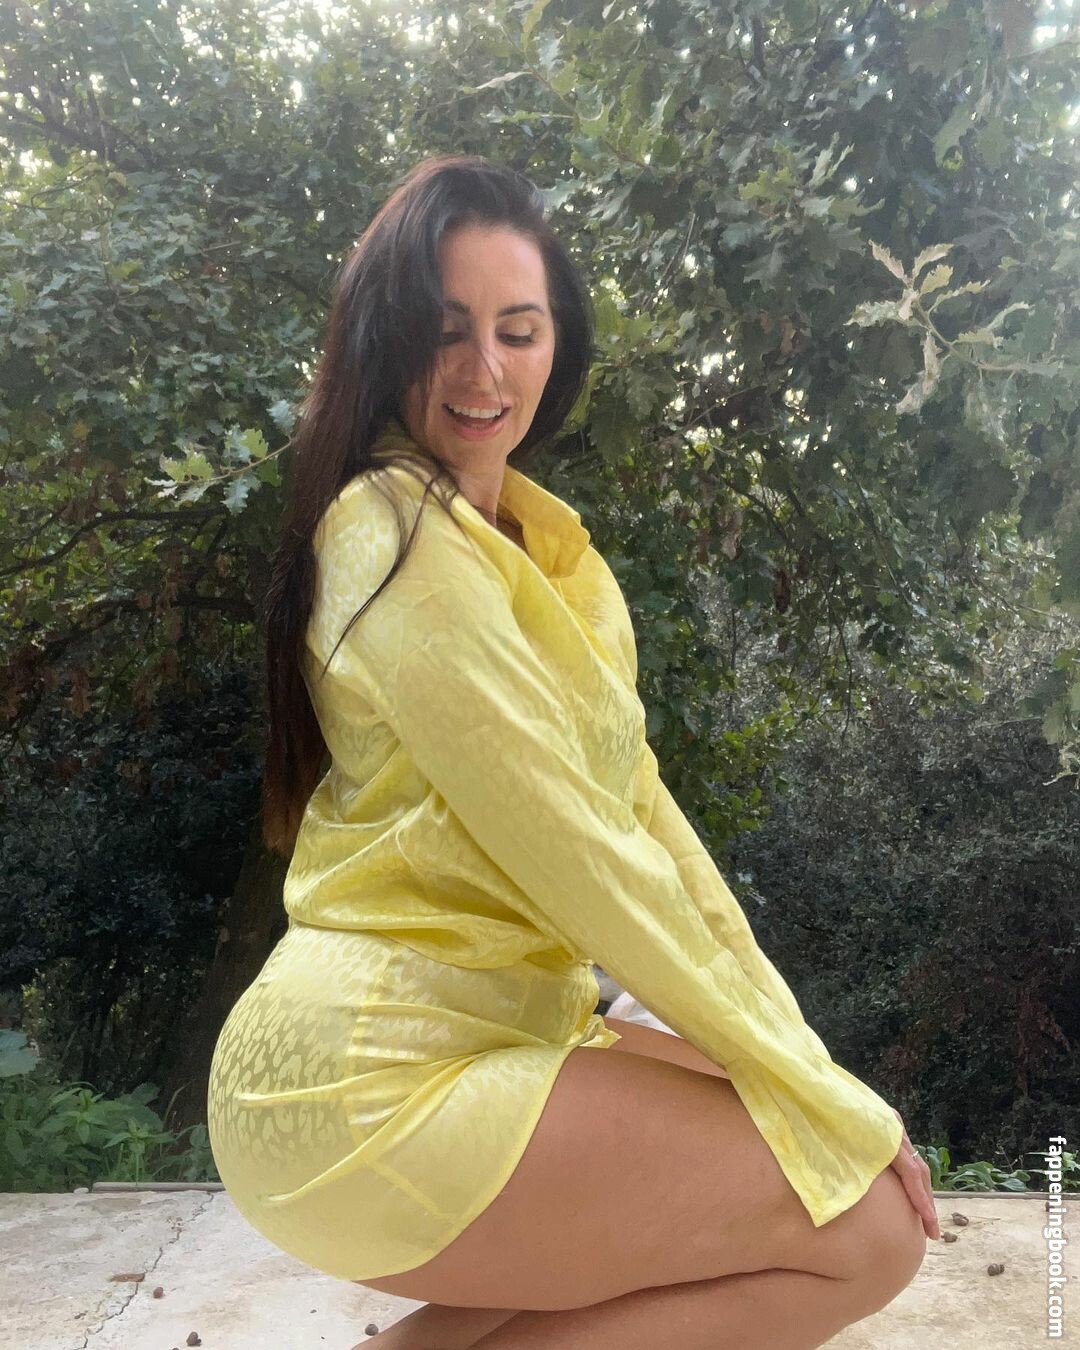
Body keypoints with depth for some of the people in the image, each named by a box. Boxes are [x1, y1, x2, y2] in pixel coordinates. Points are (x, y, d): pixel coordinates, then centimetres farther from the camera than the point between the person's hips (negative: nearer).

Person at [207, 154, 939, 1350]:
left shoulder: (534, 539, 12)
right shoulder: (398, 535, -15)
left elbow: (634, 797, 8)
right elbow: (577, 859, -19)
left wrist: (794, 1051, 2)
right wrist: (820, 1096, -11)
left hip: (490, 1026, 9)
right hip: (374, 1083, -9)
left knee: (857, 1143, 12)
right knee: (867, 1231, -8)